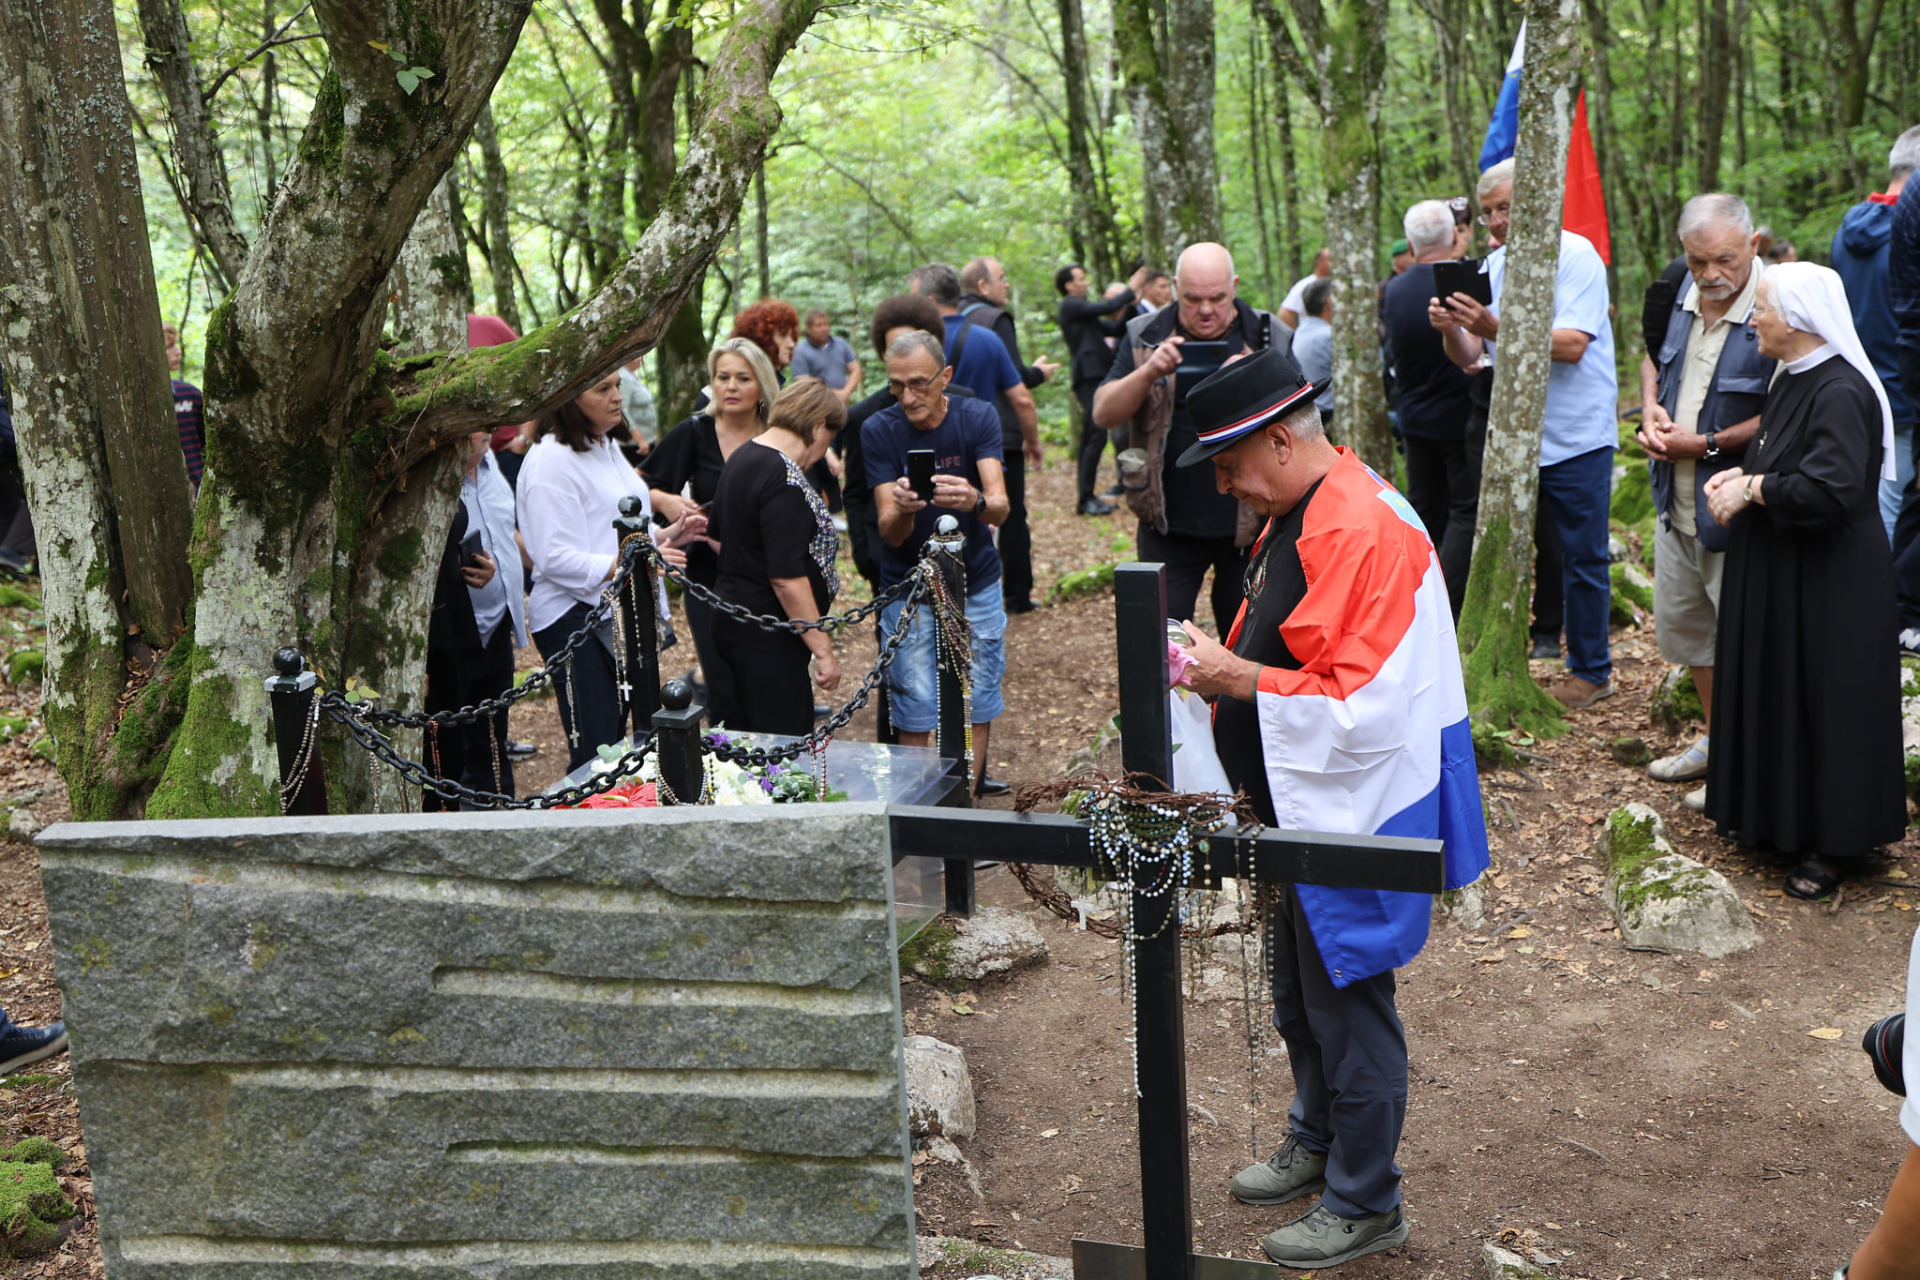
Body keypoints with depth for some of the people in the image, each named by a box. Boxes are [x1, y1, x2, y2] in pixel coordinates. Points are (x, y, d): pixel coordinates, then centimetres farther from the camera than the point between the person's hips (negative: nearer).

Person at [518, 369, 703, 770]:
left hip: (620, 615, 9)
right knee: (595, 756, -8)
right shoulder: (550, 460, -14)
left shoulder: (606, 448, 16)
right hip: (575, 620, -9)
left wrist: (668, 535, 8)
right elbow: (556, 559, -21)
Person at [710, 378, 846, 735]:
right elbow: (787, 578, -24)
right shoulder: (784, 480, -20)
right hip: (766, 638, -10)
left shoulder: (742, 457, 11)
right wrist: (823, 651, -20)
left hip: (733, 621, 10)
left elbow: (720, 537, 24)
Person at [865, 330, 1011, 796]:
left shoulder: (977, 417, -12)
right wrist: (901, 509, -43)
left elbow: (1000, 508, -25)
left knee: (976, 699, 7)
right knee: (913, 707, -1)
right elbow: (889, 532, -19)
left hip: (975, 582, 1)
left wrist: (975, 501, -49)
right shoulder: (879, 430, -13)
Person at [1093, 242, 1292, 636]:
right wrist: (1149, 372, -21)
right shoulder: (1145, 338, 2)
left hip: (1250, 526, 0)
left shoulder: (1271, 339, 1)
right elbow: (1103, 414, -5)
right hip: (1170, 526, 0)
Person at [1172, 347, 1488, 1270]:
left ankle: (1364, 1204, 24)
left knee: (1345, 1006, 6)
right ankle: (1318, 1142, 45)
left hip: (1352, 819, -10)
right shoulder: (1293, 513, 7)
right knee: (1299, 994, 24)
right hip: (1300, 812, 10)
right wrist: (1222, 672, 4)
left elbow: (1359, 706, -29)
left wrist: (1234, 678, -22)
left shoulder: (1361, 531, -25)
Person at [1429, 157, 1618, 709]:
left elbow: (1570, 346, -21)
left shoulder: (1575, 255, -9)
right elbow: (1469, 358, 6)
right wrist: (1450, 329, -15)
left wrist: (1497, 328, -31)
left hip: (1576, 437, -6)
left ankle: (1591, 670, 14)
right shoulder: (1493, 265, 10)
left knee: (1582, 558, 3)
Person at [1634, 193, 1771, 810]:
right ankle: (1716, 739, 39)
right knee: (1680, 621, 20)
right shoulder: (1679, 291, 2)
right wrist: (1650, 410, 2)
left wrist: (1708, 443, -19)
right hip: (1676, 501, 8)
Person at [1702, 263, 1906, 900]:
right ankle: (1777, 817, 30)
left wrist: (1752, 488, -19)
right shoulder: (1793, 379, 8)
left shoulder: (1841, 393, -23)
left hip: (1826, 582, -10)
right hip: (1777, 573, 10)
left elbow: (1831, 489, -31)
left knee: (1824, 699, 0)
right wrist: (1740, 477, 1)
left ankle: (1836, 843, 12)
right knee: (1775, 690, 17)